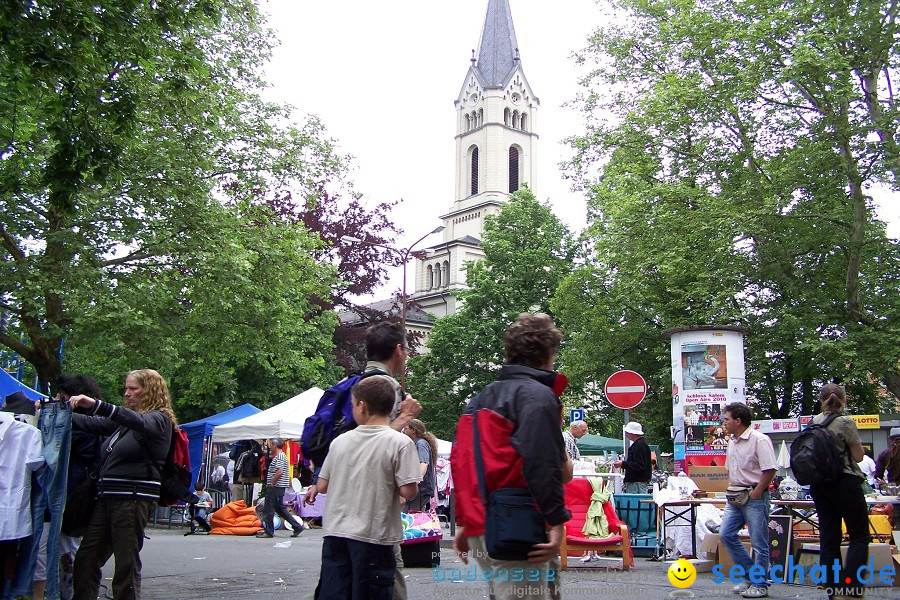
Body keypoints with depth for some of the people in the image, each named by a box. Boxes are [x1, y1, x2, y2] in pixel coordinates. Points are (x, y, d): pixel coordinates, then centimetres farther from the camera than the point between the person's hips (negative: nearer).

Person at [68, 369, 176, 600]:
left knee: (126, 563, -3)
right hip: (108, 496, 9)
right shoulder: (123, 421, 21)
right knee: (86, 557, 9)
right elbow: (93, 424, 18)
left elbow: (140, 422, -27)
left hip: (134, 498, -8)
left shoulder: (159, 420, -6)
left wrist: (96, 405, -38)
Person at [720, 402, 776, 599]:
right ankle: (750, 574, 18)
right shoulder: (732, 441, 12)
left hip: (755, 496, -9)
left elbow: (769, 470, -19)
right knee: (726, 534, 5)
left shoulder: (759, 440, -15)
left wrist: (756, 493, -16)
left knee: (758, 542, 0)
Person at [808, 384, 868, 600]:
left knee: (828, 537, 9)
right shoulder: (845, 422, -12)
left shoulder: (814, 422, 4)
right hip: (845, 483, -6)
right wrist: (855, 443, 10)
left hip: (819, 484, 6)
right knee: (859, 536, 4)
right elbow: (858, 455, -6)